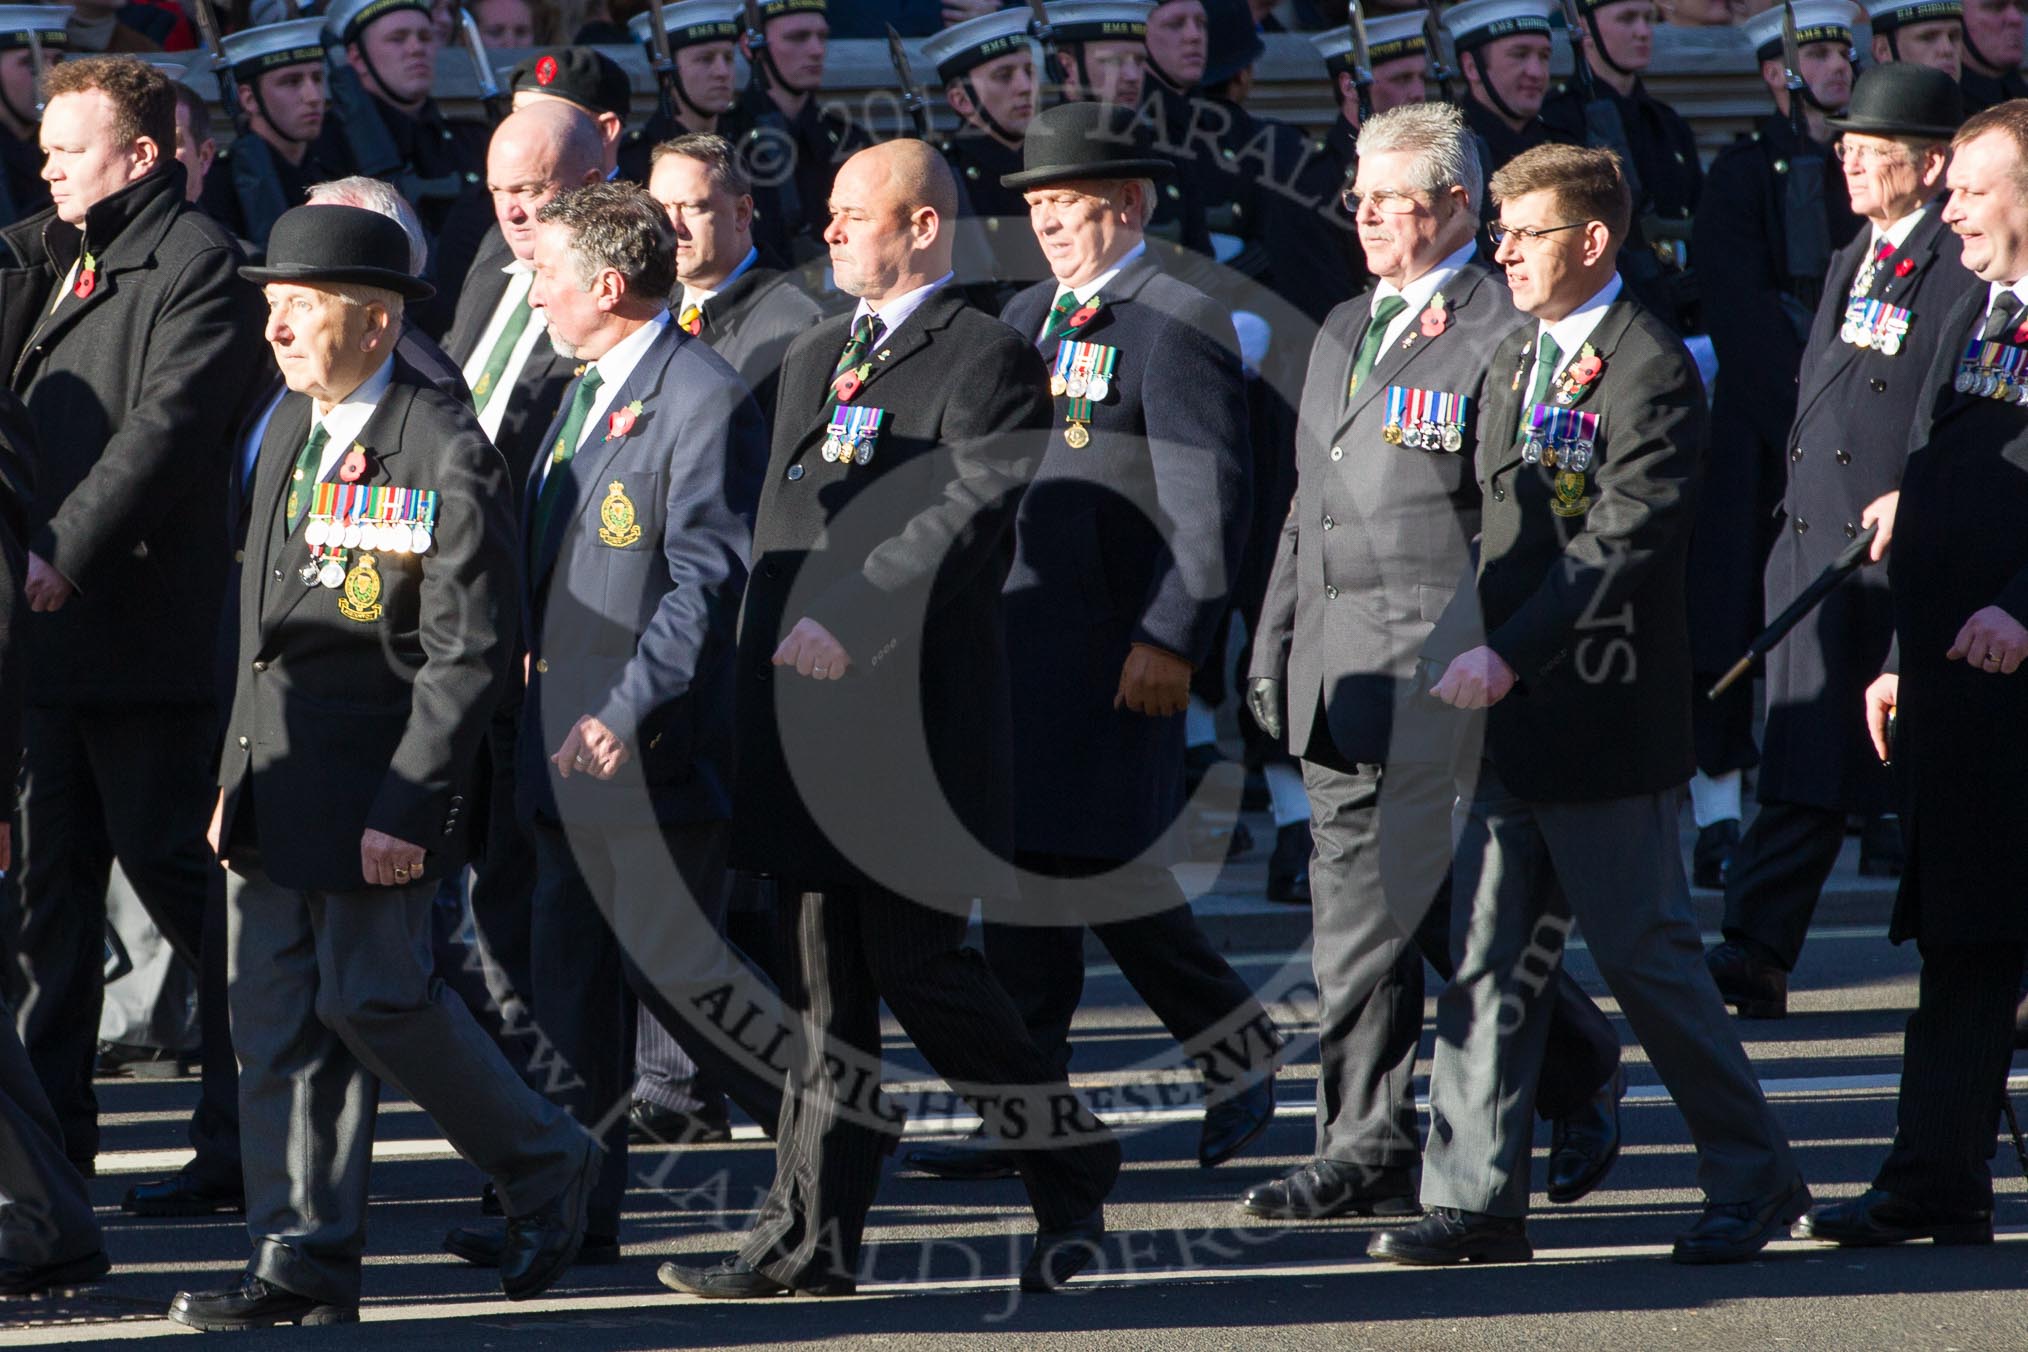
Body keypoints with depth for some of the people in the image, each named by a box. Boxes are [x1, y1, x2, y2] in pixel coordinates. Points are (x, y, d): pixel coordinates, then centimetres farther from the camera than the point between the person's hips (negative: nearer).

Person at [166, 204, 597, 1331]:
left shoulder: (446, 455, -13)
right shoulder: (291, 431, 13)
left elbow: (471, 653, -15)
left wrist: (408, 805, -19)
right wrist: (237, 774, 17)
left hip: (377, 778, -8)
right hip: (275, 782, 8)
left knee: (375, 1002, -7)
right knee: (278, 1023, 5)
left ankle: (547, 1165, 15)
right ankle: (305, 1264, 9)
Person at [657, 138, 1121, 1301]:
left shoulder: (989, 362, -7)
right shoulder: (816, 357, 19)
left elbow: (965, 520, -19)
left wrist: (851, 621, -26)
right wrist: (767, 658, 15)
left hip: (915, 722, -8)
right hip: (807, 723, 8)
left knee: (922, 967, -5)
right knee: (823, 979, 7)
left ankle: (1076, 1182, 14)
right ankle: (812, 1238, 8)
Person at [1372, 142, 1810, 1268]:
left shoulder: (1650, 369, -12)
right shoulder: (1514, 361, 16)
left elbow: (1624, 542, -20)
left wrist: (1511, 655, -25)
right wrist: (1478, 653, 11)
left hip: (1599, 719, -8)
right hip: (1510, 721, 8)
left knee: (1645, 955, -1)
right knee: (1490, 961, 5)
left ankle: (1756, 1178, 11)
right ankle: (1475, 1199, 6)